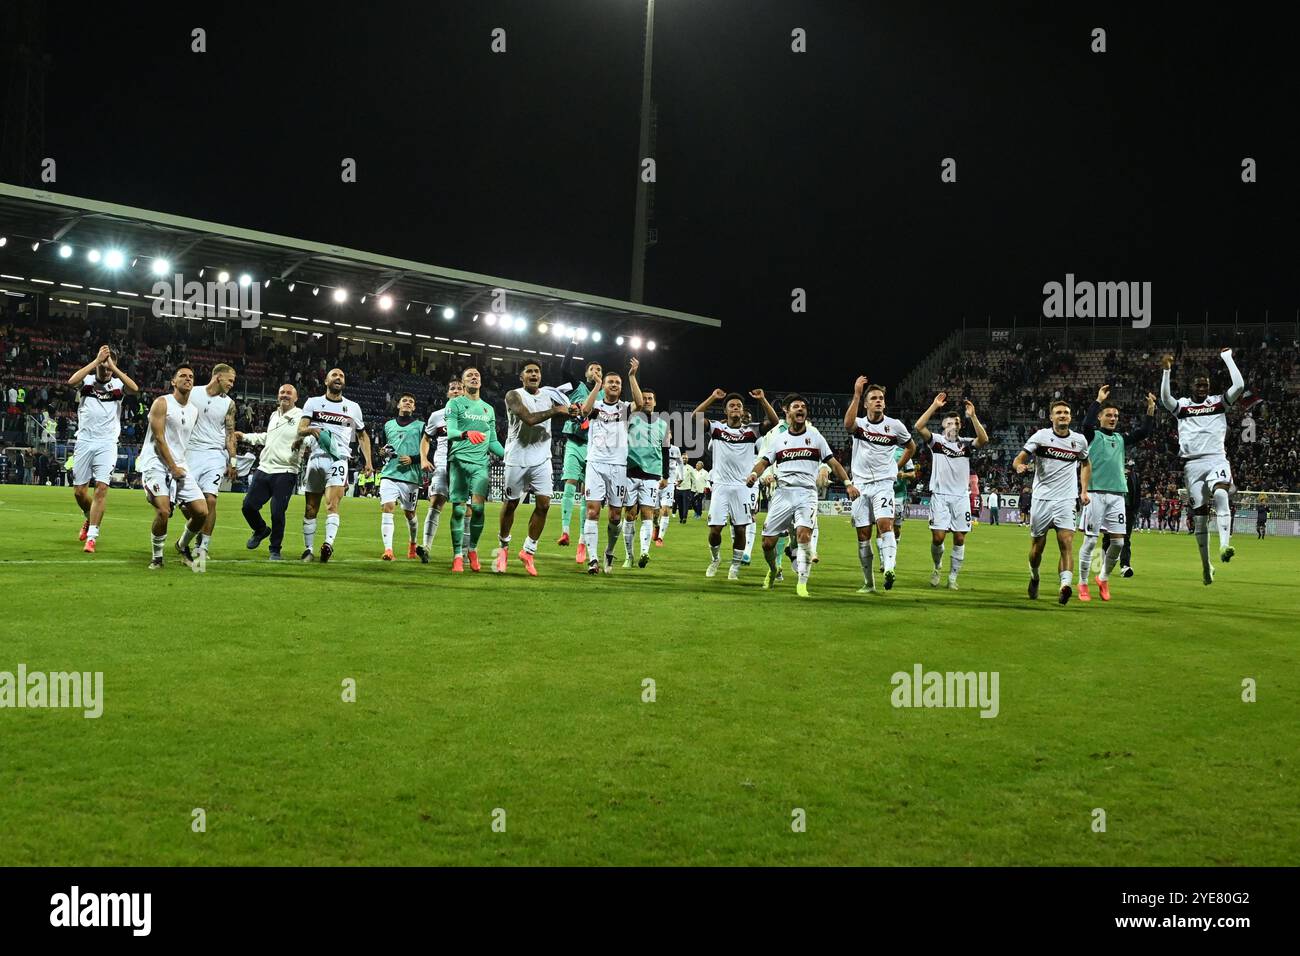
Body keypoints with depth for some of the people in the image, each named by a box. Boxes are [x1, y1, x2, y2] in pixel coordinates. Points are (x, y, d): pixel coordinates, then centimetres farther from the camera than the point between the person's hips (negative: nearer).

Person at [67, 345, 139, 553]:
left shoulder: (118, 384, 3)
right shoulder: (87, 381, 4)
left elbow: (135, 389, -19)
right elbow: (72, 381, -19)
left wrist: (113, 366, -17)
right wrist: (97, 361, -19)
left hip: (107, 444, -2)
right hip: (84, 441, 2)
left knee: (101, 488, -13)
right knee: (79, 491, 7)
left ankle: (91, 537, -11)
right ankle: (90, 519, 37)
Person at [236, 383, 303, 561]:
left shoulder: (301, 417, -6)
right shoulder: (274, 416, 17)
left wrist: (301, 442, -38)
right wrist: (245, 437, 39)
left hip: (285, 472, -7)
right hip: (264, 469, 7)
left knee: (277, 513, -10)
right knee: (248, 506, 5)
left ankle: (275, 550, 8)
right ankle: (261, 531, 34)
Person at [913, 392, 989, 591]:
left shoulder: (965, 443, 8)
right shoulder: (936, 440, 4)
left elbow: (983, 440, -11)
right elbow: (918, 427, -12)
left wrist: (973, 416, -17)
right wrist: (934, 406, -15)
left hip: (961, 497, 2)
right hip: (940, 496, -2)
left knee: (959, 539, -1)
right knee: (938, 537, -10)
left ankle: (952, 578, 9)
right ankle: (937, 567, 18)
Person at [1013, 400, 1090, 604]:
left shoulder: (1079, 440, 6)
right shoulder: (1041, 436, -3)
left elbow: (1085, 464, 24)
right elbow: (1019, 459, -8)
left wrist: (1084, 490, 14)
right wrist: (1019, 465, -33)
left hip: (1066, 499, 1)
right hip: (1041, 497, -1)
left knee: (1067, 542, -18)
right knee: (1037, 546, 8)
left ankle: (1065, 585, -28)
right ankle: (1034, 578, 35)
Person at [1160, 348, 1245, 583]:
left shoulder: (1219, 402, 11)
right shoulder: (1181, 406, 10)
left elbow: (1239, 386, -2)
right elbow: (1165, 398, -10)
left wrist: (1227, 358, 0)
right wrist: (1166, 371, -17)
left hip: (1217, 459, -1)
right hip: (1192, 464, 1)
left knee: (1221, 495, -33)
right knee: (1199, 515, 3)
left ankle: (1225, 546, -44)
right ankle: (1206, 565, 15)